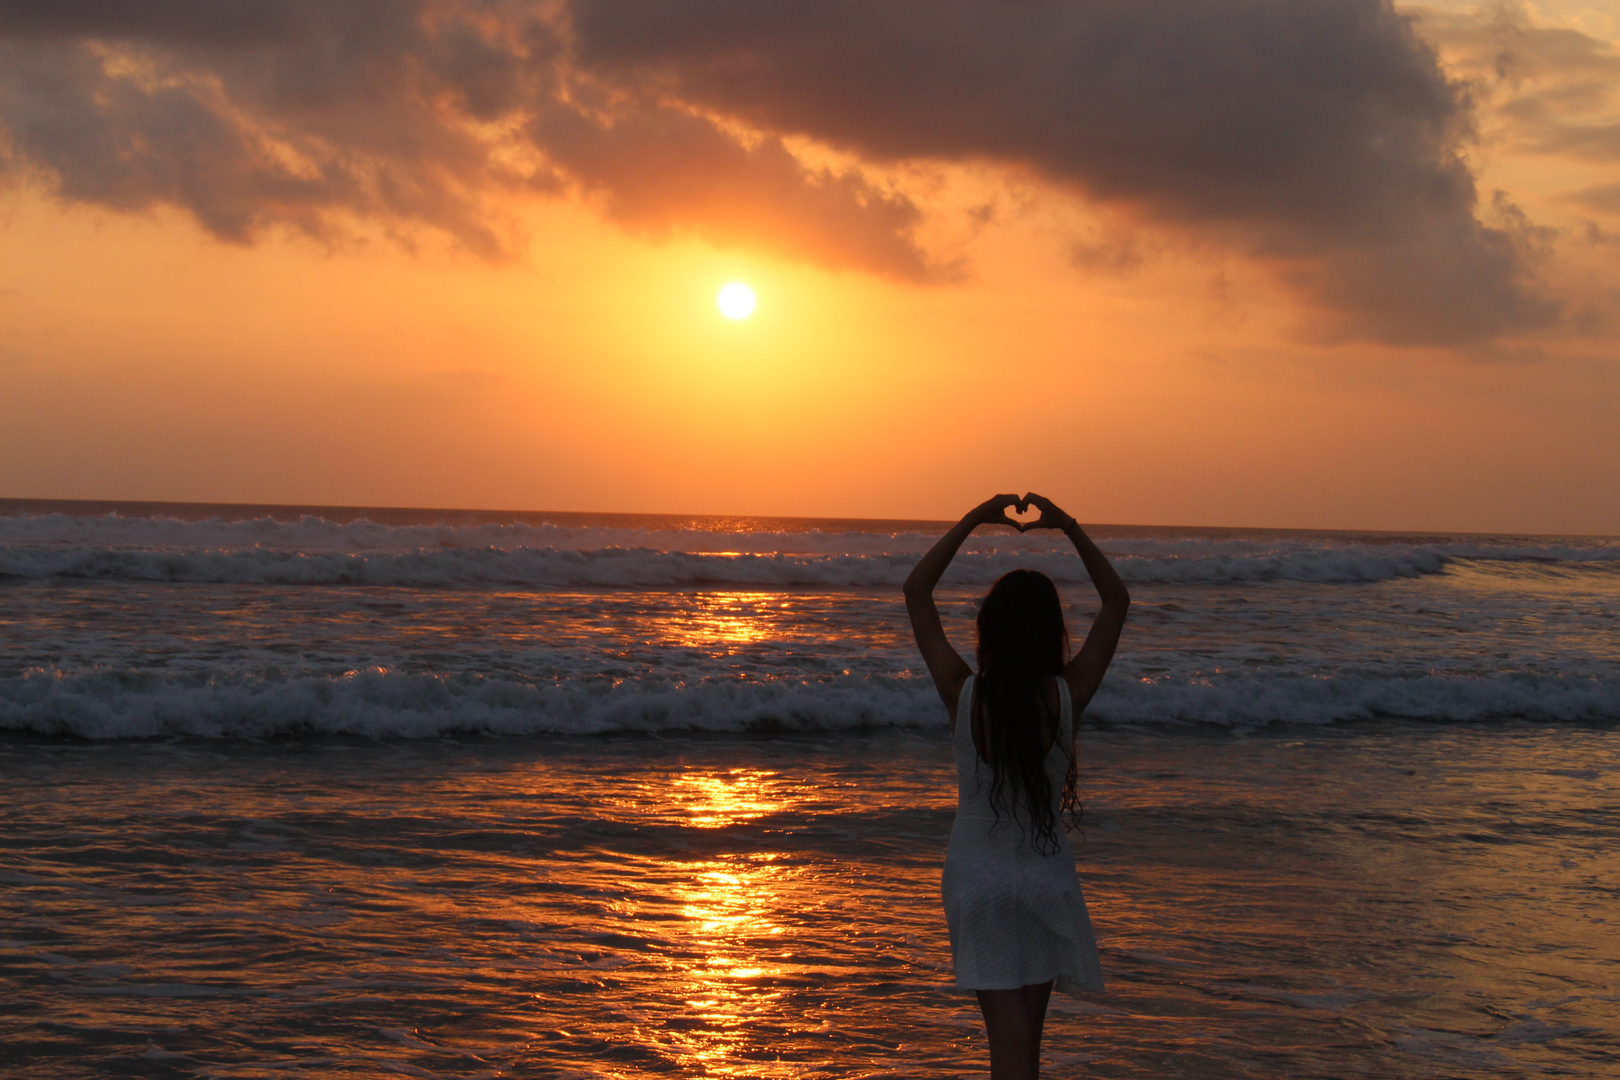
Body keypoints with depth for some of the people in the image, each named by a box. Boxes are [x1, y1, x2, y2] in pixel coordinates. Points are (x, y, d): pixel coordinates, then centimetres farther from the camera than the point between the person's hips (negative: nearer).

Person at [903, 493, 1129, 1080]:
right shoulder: (1067, 696, -12)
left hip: (976, 874, -1)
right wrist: (1068, 526, 0)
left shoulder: (963, 694, -14)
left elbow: (916, 591, -2)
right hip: (1045, 875, 1)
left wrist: (974, 520, -1)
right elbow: (1117, 600, 1)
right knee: (1028, 1033, 15)